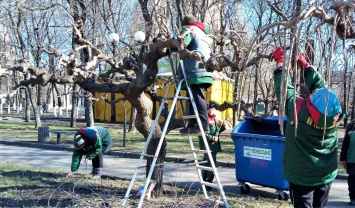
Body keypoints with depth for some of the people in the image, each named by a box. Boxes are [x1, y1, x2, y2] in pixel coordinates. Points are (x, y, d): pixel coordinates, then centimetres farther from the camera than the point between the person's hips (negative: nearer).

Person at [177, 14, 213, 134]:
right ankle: (192, 125, 9)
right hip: (202, 72, 9)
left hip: (195, 73, -9)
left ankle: (203, 125, -18)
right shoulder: (202, 33, 34)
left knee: (198, 99, -13)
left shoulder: (189, 29, 6)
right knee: (194, 99, 9)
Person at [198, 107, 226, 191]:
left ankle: (204, 181, 25)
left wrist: (222, 127, 7)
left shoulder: (213, 119, 15)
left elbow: (216, 131, 24)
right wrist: (211, 137, -25)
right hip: (208, 146, -10)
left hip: (213, 145, 10)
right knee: (211, 163, -12)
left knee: (206, 163, 16)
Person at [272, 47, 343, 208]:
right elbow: (320, 85, 3)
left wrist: (280, 62, 4)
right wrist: (306, 66, 14)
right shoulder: (333, 114, -12)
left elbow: (284, 88, -9)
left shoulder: (298, 111, -23)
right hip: (326, 176, 4)